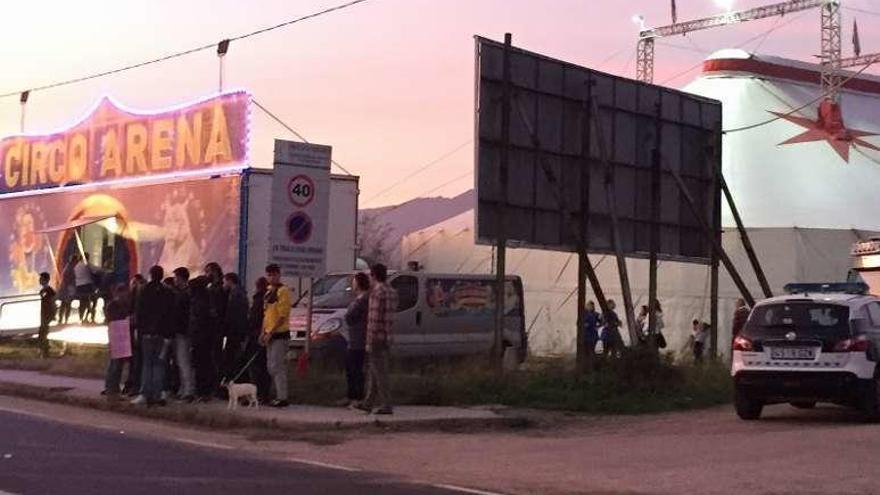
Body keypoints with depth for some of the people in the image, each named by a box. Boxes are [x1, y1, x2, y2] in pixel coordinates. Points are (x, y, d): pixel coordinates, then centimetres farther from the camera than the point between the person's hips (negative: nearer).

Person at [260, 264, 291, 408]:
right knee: (271, 367, 12)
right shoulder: (269, 292, 17)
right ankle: (279, 395, 19)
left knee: (277, 367, -10)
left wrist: (270, 333, -18)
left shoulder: (282, 291, -11)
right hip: (270, 335, 9)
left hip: (280, 334, -9)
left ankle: (282, 398, -7)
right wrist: (263, 332, 14)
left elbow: (283, 315, -18)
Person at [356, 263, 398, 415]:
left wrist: (369, 341, -17)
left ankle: (386, 406, -4)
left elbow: (374, 319, -19)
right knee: (373, 370, 17)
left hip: (377, 338, -9)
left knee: (380, 372, -5)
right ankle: (368, 403, 23)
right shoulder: (392, 292, 12)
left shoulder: (377, 292, -15)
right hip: (388, 338, 9)